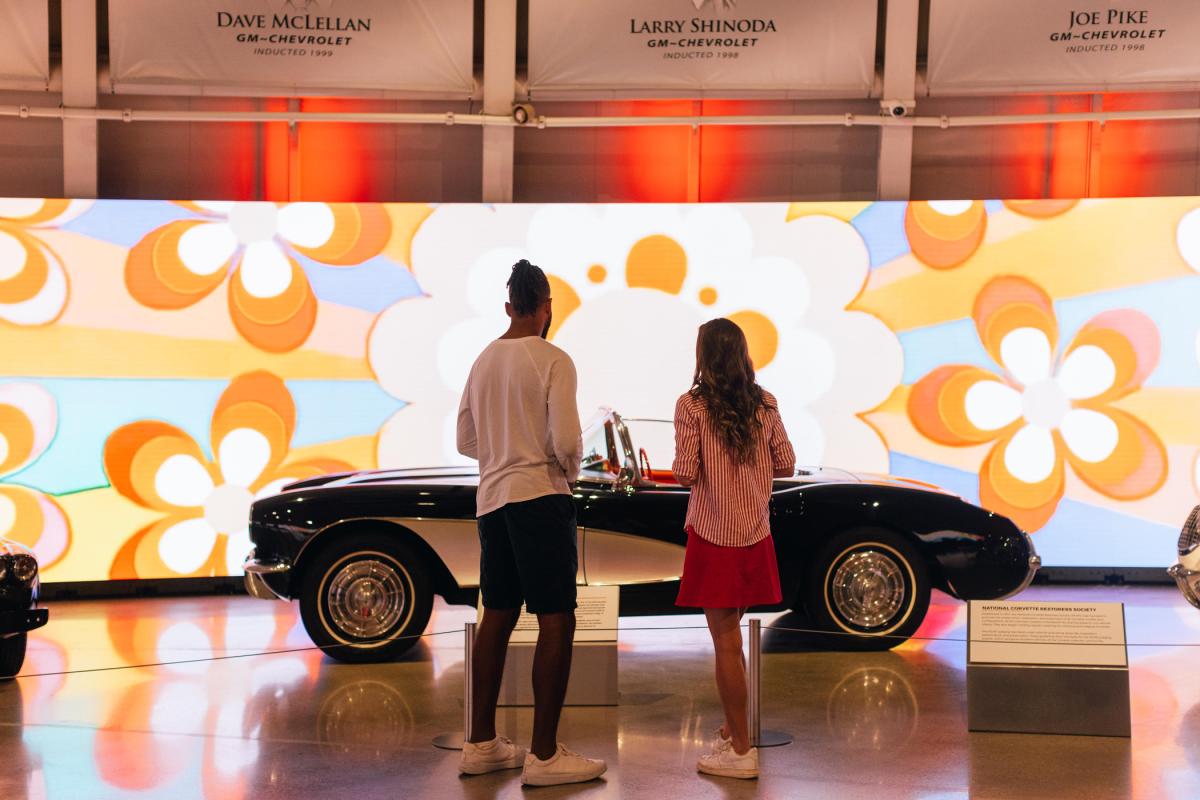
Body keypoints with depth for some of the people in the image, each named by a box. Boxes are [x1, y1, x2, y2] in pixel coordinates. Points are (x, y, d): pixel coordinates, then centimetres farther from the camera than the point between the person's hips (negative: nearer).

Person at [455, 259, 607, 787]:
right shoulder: (553, 360, -9)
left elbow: (465, 440, 16)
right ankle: (544, 756, -6)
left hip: (491, 499, 8)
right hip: (540, 497, -8)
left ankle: (481, 744, 20)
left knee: (497, 617, 14)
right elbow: (566, 440, -16)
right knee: (557, 621, -5)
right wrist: (571, 472, 4)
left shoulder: (483, 361, 11)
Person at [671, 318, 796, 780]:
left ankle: (741, 751, 4)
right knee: (729, 635, 18)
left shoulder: (692, 406, -11)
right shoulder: (765, 405, 2)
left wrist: (680, 467, 6)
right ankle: (732, 731, 28)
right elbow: (786, 465, 6)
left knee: (726, 640, 0)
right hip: (755, 534, 5)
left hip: (713, 535, -5)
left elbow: (685, 473, -16)